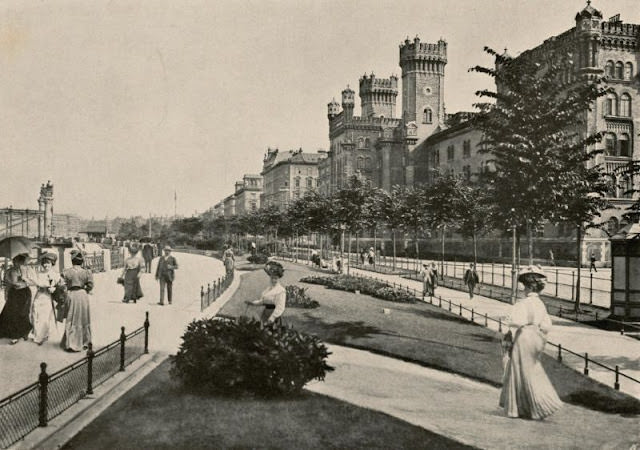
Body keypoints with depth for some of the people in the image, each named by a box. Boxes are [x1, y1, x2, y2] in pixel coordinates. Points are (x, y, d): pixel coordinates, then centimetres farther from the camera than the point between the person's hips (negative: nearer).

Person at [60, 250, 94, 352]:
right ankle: (84, 342, 23)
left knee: (71, 321, 6)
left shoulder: (66, 272, -7)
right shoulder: (86, 272, -5)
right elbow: (90, 285, -3)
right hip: (83, 294, 1)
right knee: (83, 320, 15)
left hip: (71, 295, -1)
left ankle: (71, 344, 3)